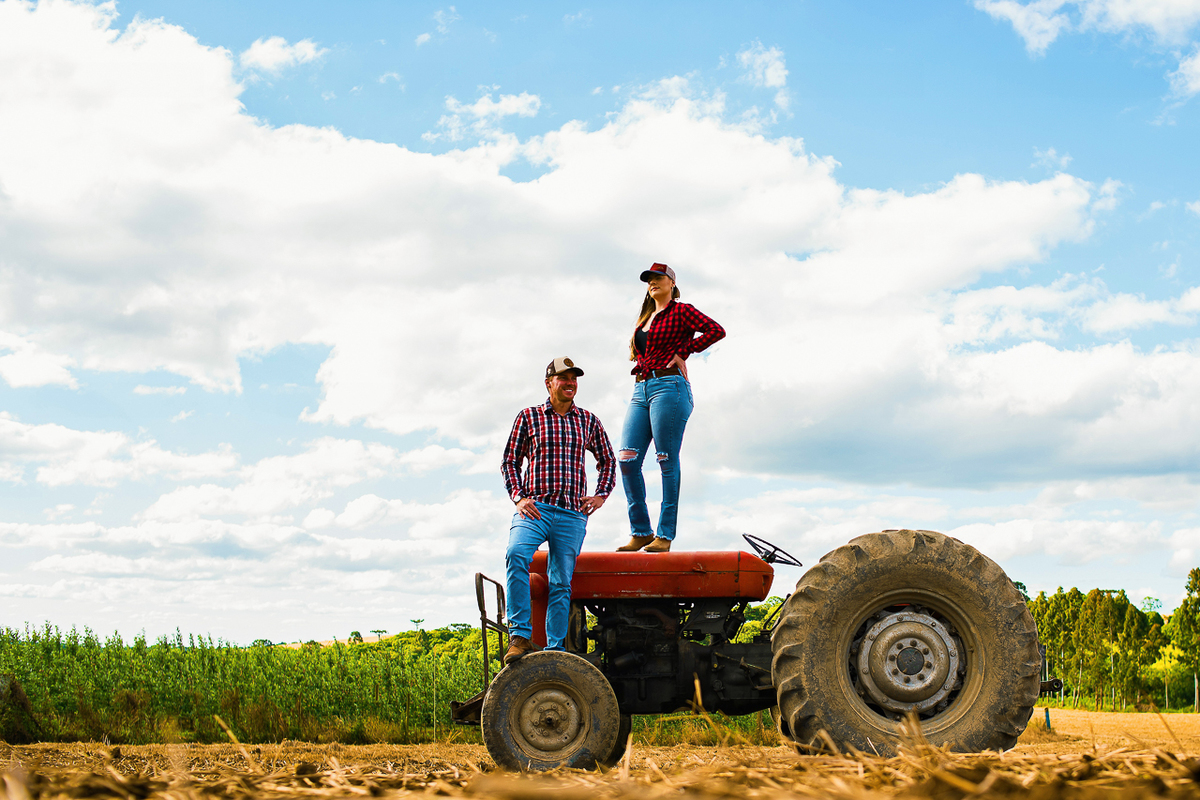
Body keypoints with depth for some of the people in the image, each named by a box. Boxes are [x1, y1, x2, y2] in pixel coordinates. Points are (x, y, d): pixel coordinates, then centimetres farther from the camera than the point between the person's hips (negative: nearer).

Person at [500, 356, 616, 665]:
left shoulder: (588, 421, 15)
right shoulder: (529, 416, 9)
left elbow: (607, 461, 25)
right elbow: (510, 461, 11)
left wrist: (601, 495, 10)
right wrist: (518, 497, -3)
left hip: (572, 514, 2)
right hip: (534, 507, -2)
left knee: (561, 583, -1)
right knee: (516, 554, -30)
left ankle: (554, 651, 4)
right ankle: (520, 636, -28)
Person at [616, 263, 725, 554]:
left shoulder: (680, 311, 2)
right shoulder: (645, 317, 23)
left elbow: (716, 330, -8)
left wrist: (683, 352, -7)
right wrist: (640, 362, 18)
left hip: (668, 385, -7)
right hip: (641, 390, 7)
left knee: (667, 461, -7)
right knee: (627, 459, -5)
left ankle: (664, 535, -5)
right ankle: (640, 532, 0)